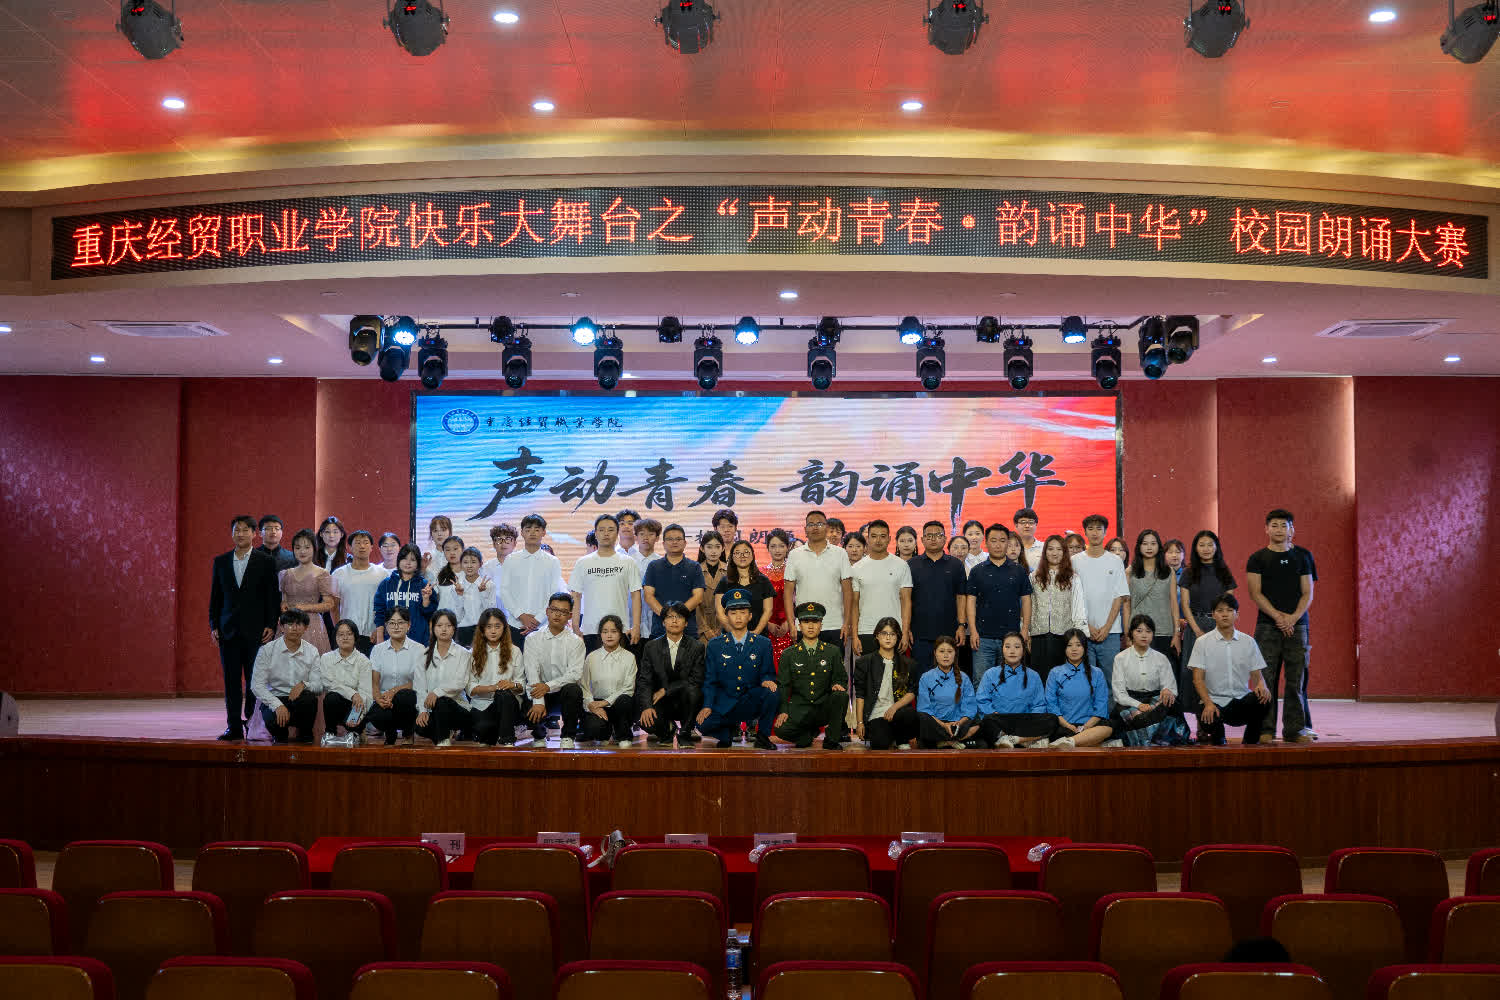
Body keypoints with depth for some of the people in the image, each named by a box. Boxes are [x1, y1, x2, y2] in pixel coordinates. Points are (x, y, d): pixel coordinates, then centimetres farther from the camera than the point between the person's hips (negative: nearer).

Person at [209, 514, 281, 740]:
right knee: (231, 681, 4)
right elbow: (215, 596, 12)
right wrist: (214, 626, 5)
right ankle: (234, 726, 9)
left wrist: (271, 626, -6)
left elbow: (273, 596, 0)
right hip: (229, 630, 3)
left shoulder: (266, 562, 2)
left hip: (256, 630, -3)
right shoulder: (220, 561, 11)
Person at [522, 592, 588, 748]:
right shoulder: (533, 639, 3)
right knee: (530, 712, -30)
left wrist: (548, 686, -24)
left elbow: (575, 674, -10)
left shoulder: (575, 641, 0)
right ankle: (540, 736, 10)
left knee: (573, 690, -34)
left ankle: (568, 736, -11)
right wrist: (538, 702, -22)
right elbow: (532, 672, -8)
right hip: (541, 694, 1)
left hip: (564, 691, -1)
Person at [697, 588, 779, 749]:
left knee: (770, 693, -32)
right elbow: (710, 680, 4)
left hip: (752, 703, 0)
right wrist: (707, 706, -11)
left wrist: (767, 680, -18)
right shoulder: (714, 645, 6)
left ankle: (762, 736, -6)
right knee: (703, 725, -28)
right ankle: (728, 732, 10)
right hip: (724, 704, 0)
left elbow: (768, 673, 7)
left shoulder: (763, 644, 6)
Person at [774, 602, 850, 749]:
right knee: (781, 730, -29)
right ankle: (810, 732, 7)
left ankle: (832, 739, -11)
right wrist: (782, 710, -8)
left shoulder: (833, 651, 8)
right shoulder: (789, 654, 7)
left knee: (841, 696, -32)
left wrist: (838, 685, -13)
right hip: (800, 708, 0)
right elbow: (782, 685, 6)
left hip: (825, 707, 0)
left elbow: (841, 678, 12)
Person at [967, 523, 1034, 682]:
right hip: (984, 637, -1)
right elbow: (971, 601, 3)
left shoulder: (1019, 570, 8)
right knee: (981, 681, -2)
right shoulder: (977, 571, 6)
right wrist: (973, 631, -6)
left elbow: (1026, 600, 8)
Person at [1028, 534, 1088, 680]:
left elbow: (1079, 609, 4)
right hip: (1039, 635, 1)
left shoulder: (1072, 579, 7)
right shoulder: (1034, 578, 11)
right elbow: (1028, 607, 10)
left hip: (1063, 635, -1)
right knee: (1039, 675, -1)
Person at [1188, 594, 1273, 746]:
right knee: (1209, 721, -35)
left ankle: (1251, 742, -4)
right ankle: (1217, 736, 7)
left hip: (1242, 700, 2)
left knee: (1264, 698, -30)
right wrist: (1208, 703, -21)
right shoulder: (1203, 642, 2)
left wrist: (1261, 685, -18)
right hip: (1214, 700, -2)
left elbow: (1257, 673, 8)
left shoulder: (1248, 642, 10)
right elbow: (1198, 678, -5)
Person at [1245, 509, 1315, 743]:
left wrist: (1293, 618, -10)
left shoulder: (1302, 556, 11)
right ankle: (1266, 729, 1)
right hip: (1267, 625, -1)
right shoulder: (1258, 559, 6)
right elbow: (1255, 593, -2)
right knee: (1266, 679, -4)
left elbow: (1308, 592, 6)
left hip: (1297, 625, 2)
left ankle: (1294, 729, 7)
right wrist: (1278, 616, -13)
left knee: (1296, 679, 1)